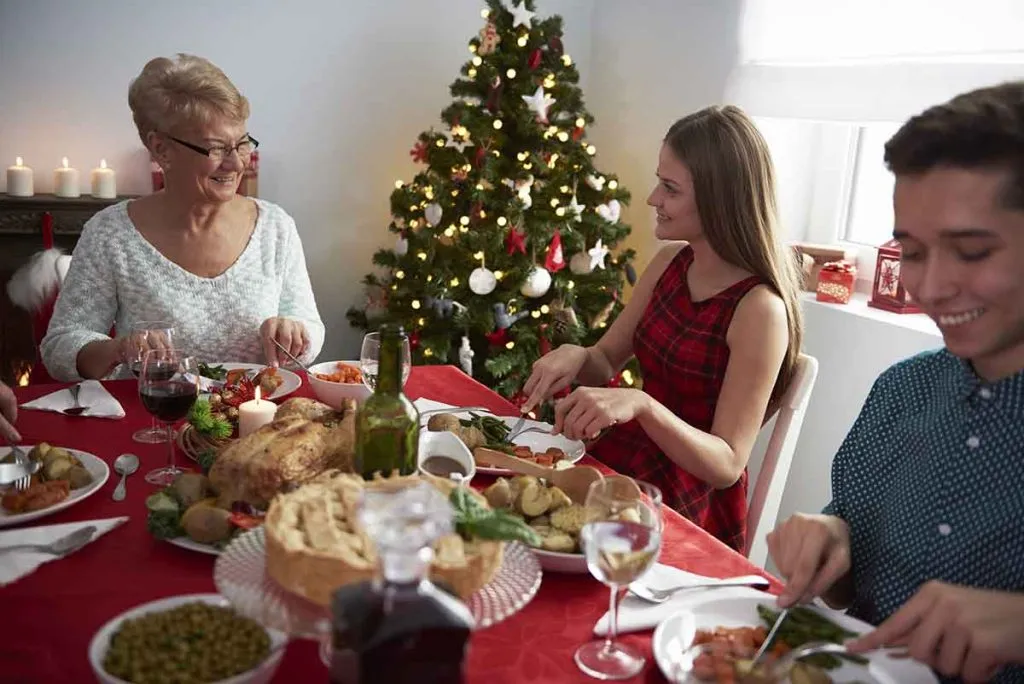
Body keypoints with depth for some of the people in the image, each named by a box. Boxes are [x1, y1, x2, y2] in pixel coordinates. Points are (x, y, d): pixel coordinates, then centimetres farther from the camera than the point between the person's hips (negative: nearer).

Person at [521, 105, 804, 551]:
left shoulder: (760, 309, -19)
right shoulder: (671, 262, 1)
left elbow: (727, 466, -19)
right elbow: (606, 362, 11)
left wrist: (641, 405, -33)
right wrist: (574, 356, -12)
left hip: (686, 511, -6)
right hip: (617, 464, 6)